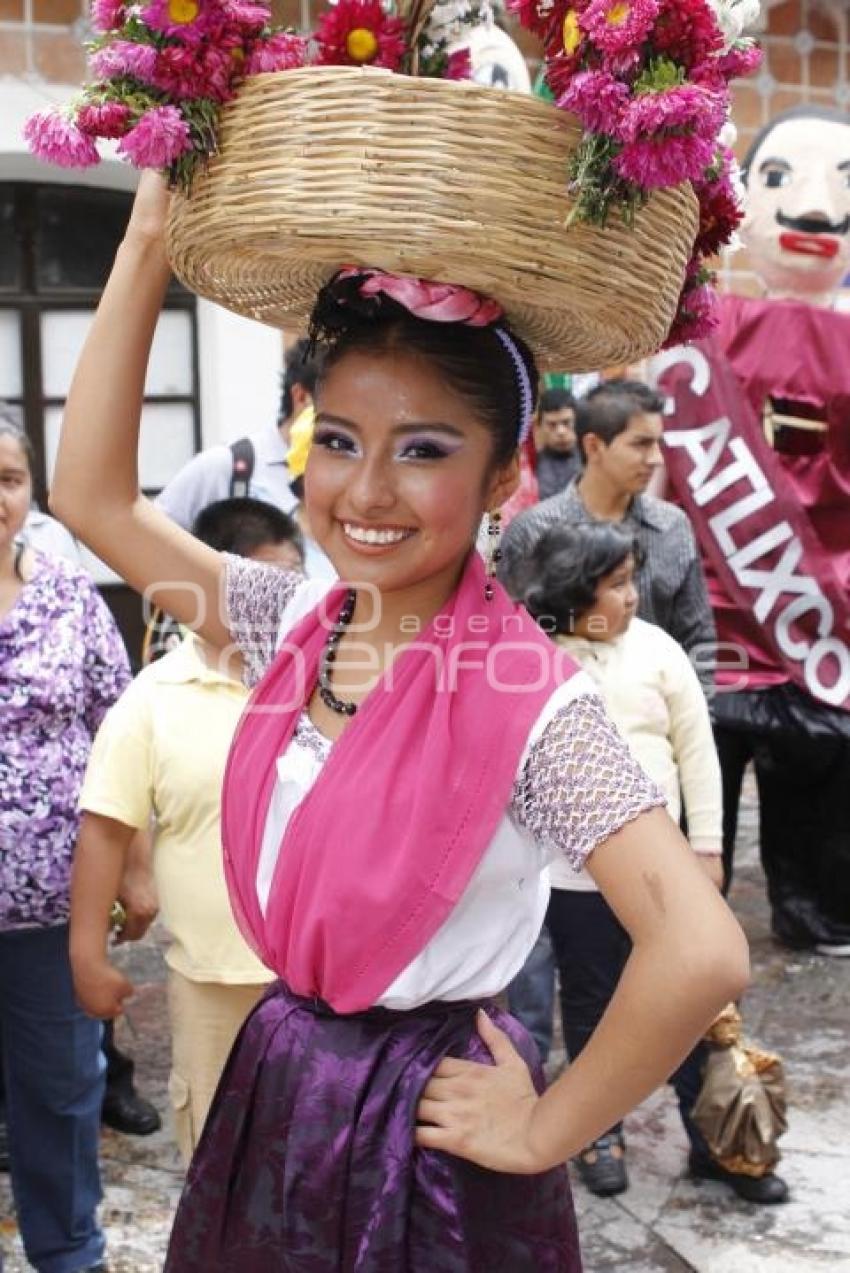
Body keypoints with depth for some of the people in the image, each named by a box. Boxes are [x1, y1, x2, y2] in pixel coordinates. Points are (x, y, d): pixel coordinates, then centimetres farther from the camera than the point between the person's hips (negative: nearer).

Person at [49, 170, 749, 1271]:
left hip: (426, 1135, -6)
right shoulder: (294, 623, -3)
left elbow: (701, 953, -32)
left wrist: (545, 1134, -18)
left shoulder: (531, 701, -23)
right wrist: (149, 242, -7)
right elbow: (92, 499, -3)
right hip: (270, 1097, 6)